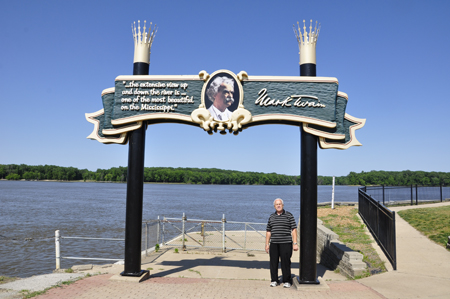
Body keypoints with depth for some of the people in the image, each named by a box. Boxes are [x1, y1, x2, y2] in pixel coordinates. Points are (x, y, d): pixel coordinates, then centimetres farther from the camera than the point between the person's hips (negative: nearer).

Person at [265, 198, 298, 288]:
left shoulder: (289, 215, 1)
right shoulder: (271, 217, 12)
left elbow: (294, 229, -2)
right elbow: (268, 231, 15)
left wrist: (295, 243, -8)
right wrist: (267, 244, 12)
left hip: (286, 243, -3)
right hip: (274, 243, 3)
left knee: (285, 262, -1)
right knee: (273, 262, 5)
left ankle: (286, 281, 11)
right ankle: (274, 280, 18)